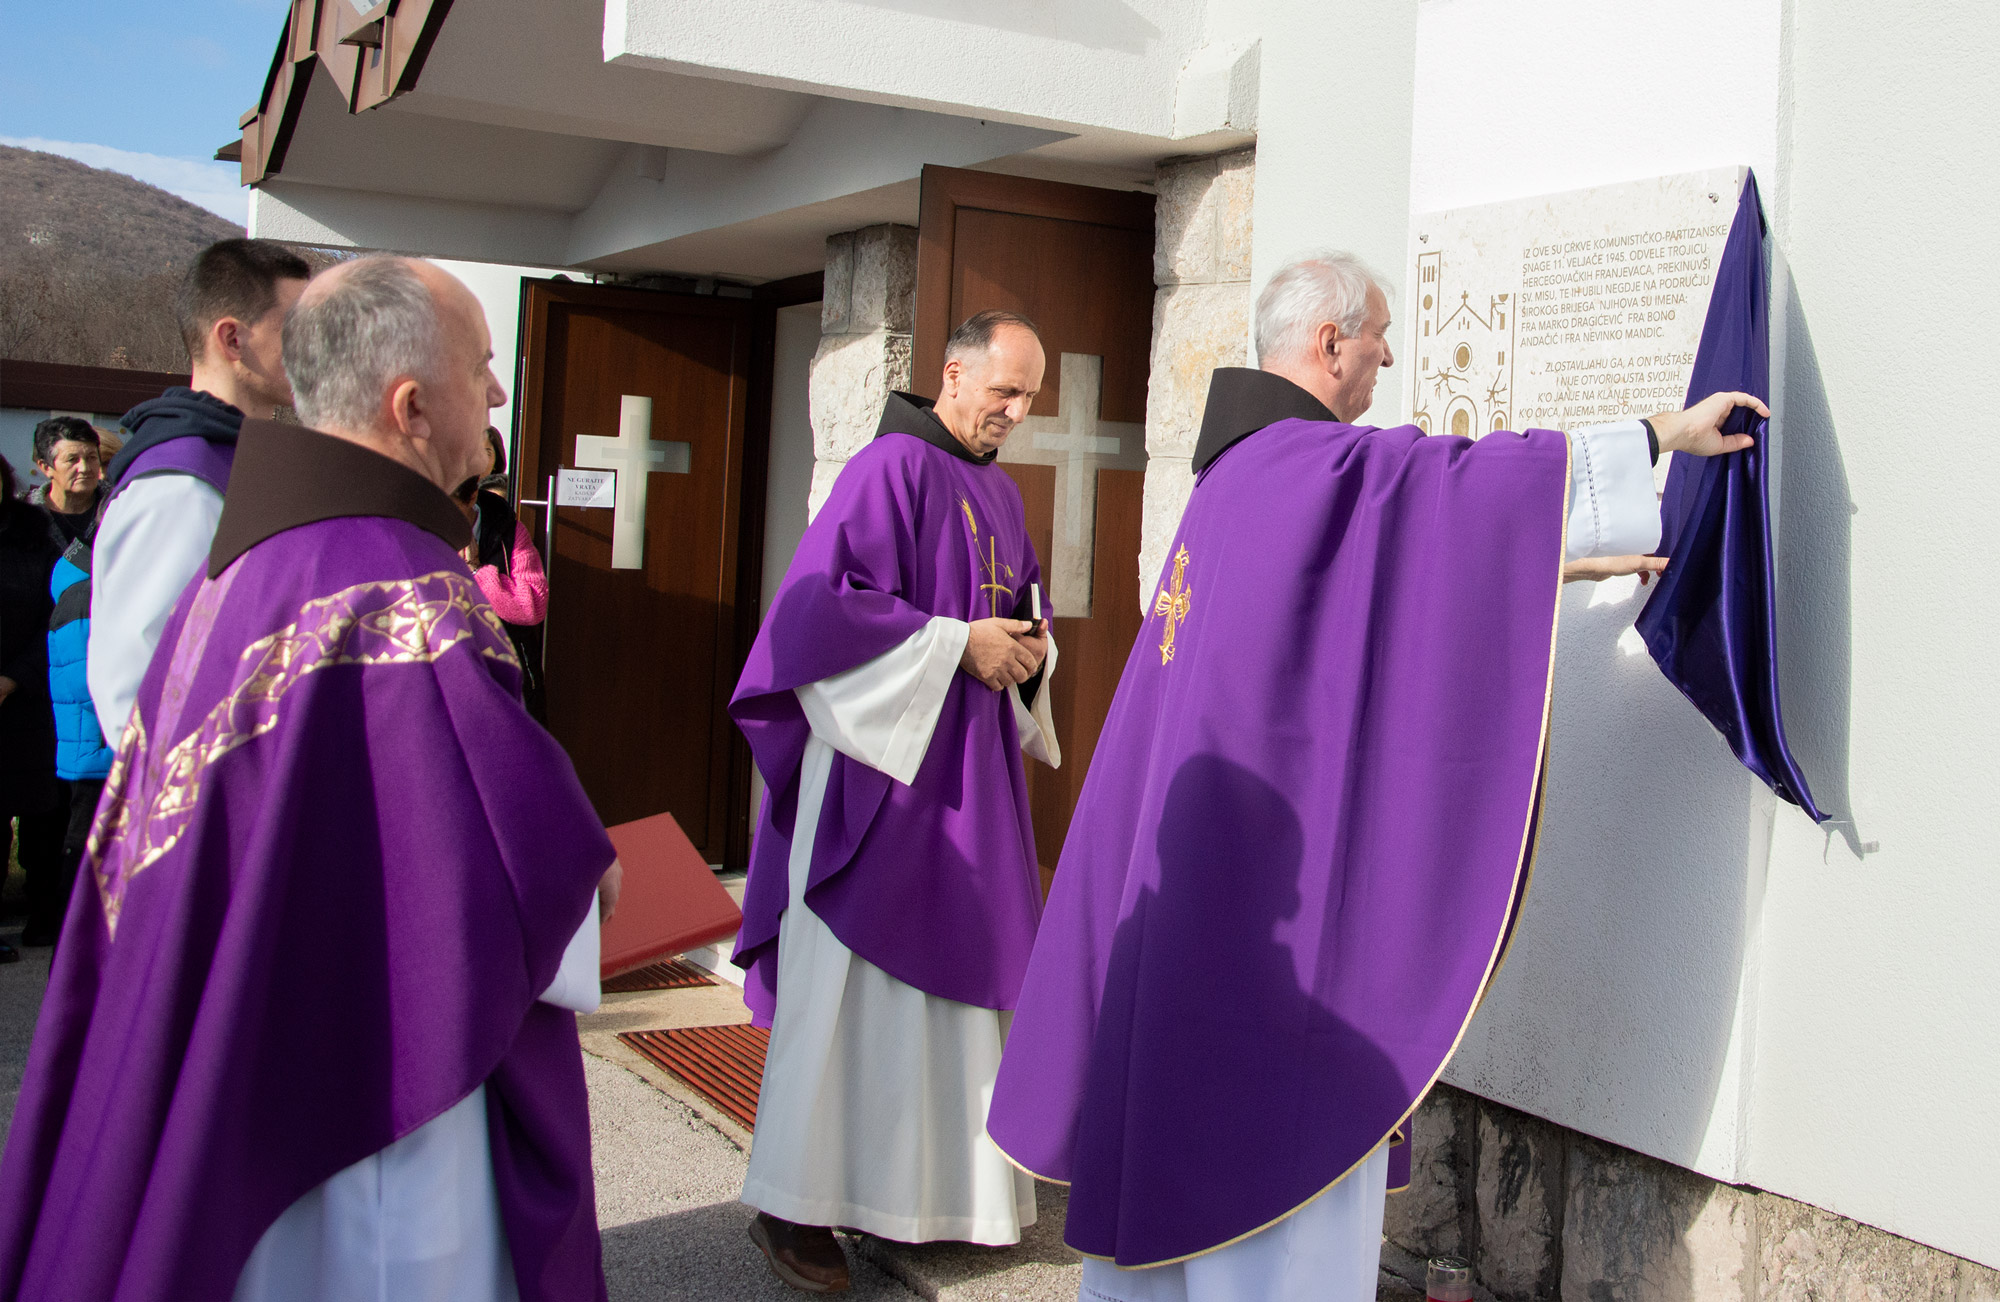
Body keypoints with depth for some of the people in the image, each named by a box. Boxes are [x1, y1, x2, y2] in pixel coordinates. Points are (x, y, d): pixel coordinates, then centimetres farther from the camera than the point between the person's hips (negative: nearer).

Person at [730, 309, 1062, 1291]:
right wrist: (957, 645, -18)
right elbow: (820, 604, -18)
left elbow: (1026, 607, 25)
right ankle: (791, 1203, 6)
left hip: (969, 780, 8)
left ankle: (942, 1184, 21)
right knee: (854, 981, -4)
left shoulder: (1002, 493, 15)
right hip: (880, 769, -8)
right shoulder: (892, 467, -10)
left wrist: (1028, 651, 1)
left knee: (955, 974, 11)